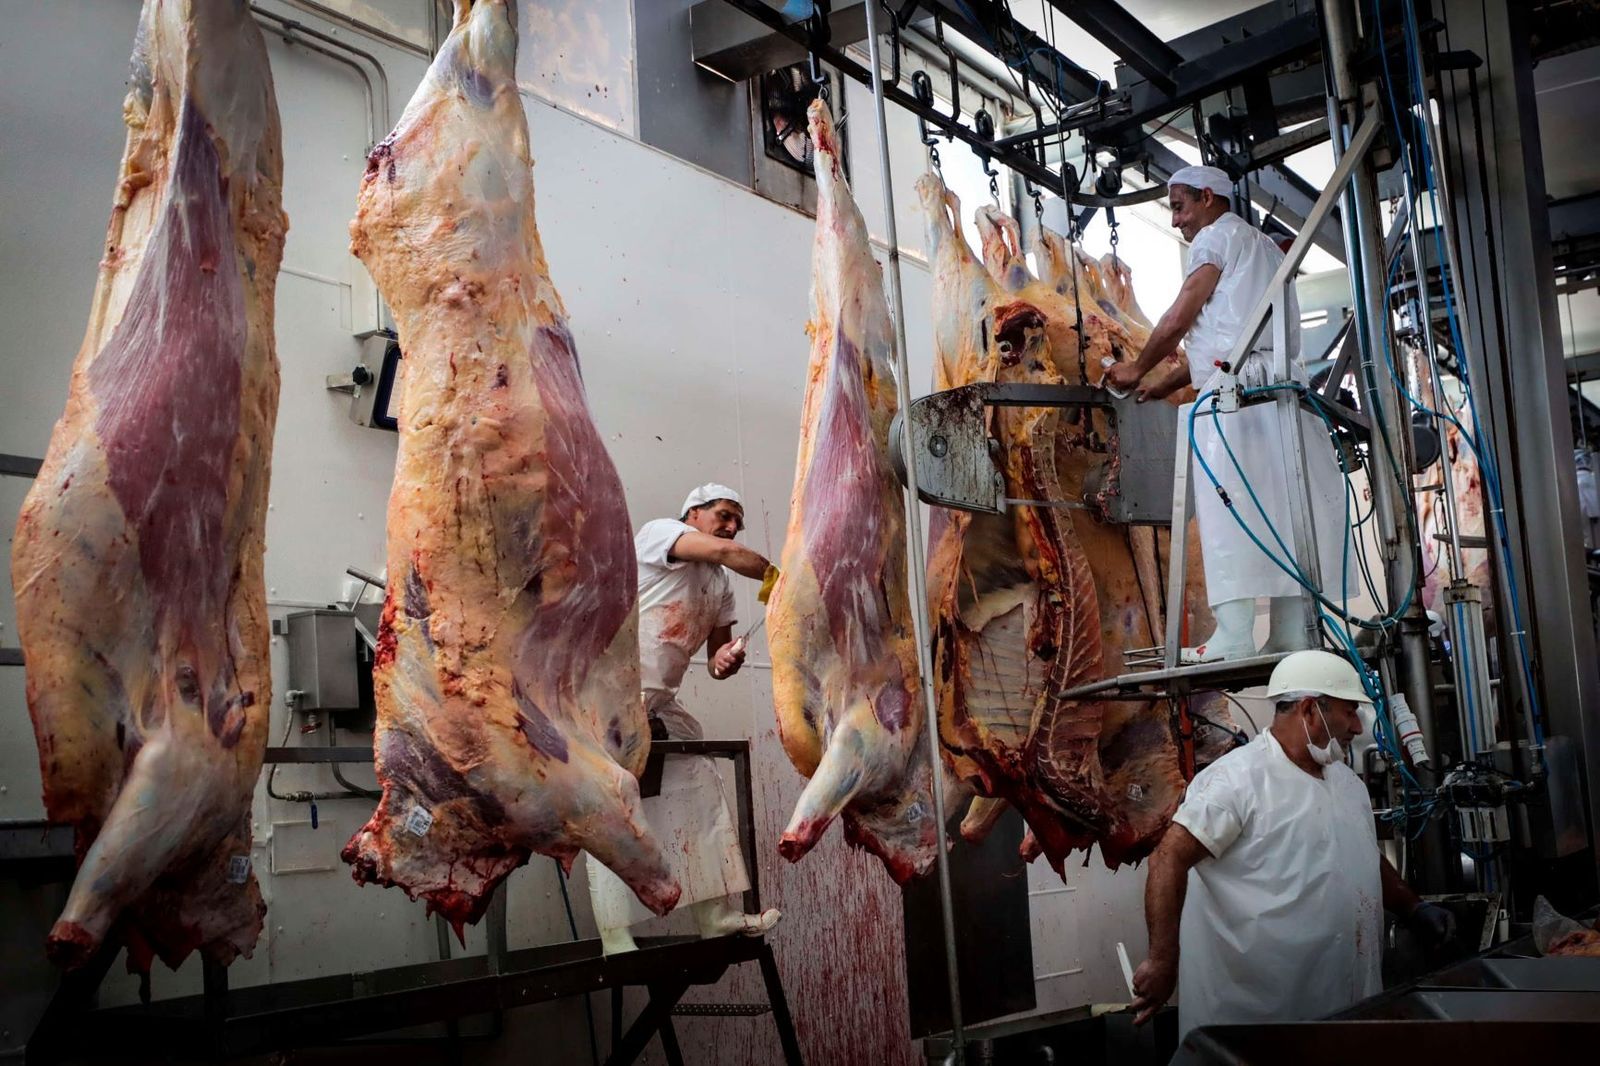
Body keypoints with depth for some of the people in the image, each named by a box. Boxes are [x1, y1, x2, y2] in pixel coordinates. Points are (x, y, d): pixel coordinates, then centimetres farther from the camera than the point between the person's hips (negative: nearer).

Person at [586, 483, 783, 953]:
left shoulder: (720, 585, 18)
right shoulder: (659, 531, -5)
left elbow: (716, 656, 17)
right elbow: (724, 552, -22)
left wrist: (725, 661, -6)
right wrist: (776, 580, -13)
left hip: (659, 704, 9)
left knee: (702, 791, 6)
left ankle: (718, 915, 13)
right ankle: (616, 940, -9)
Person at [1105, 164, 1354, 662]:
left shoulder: (1217, 236, 5)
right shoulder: (1264, 246, 32)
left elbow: (1177, 321, -1)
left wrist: (1138, 369, 14)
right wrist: (1168, 380, 27)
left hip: (1236, 390, -9)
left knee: (1227, 507, -13)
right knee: (1279, 508, 2)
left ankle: (1234, 634, -19)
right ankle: (1291, 632, -1)